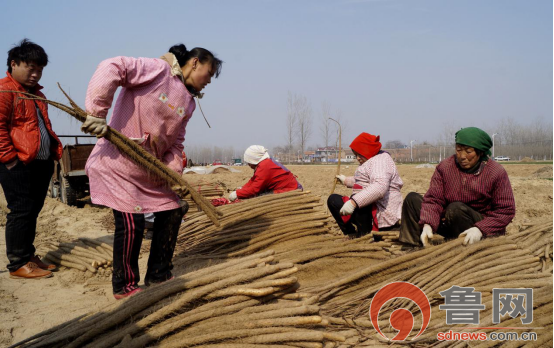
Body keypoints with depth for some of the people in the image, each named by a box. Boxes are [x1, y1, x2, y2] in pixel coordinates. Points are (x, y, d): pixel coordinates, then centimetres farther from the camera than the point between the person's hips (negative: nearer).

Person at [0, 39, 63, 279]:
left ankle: (28, 256, 23)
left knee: (33, 211, 13)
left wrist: (54, 151, 16)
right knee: (21, 212, -4)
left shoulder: (35, 92, 21)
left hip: (41, 163, 9)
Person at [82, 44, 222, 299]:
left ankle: (158, 277, 26)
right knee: (132, 224, -6)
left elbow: (175, 143, 11)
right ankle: (124, 287, 15)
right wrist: (96, 113, -28)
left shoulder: (188, 103, 13)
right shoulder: (158, 70, -11)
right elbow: (112, 68, -24)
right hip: (118, 163, -9)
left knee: (171, 213, 10)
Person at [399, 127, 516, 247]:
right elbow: (433, 199, -9)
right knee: (412, 199, -6)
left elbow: (506, 210, -12)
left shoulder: (496, 173, -11)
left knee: (455, 208, -34)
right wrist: (427, 225, -28)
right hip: (448, 224, 5)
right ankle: (411, 248, -14)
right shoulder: (444, 167, -2)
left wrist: (480, 229, -27)